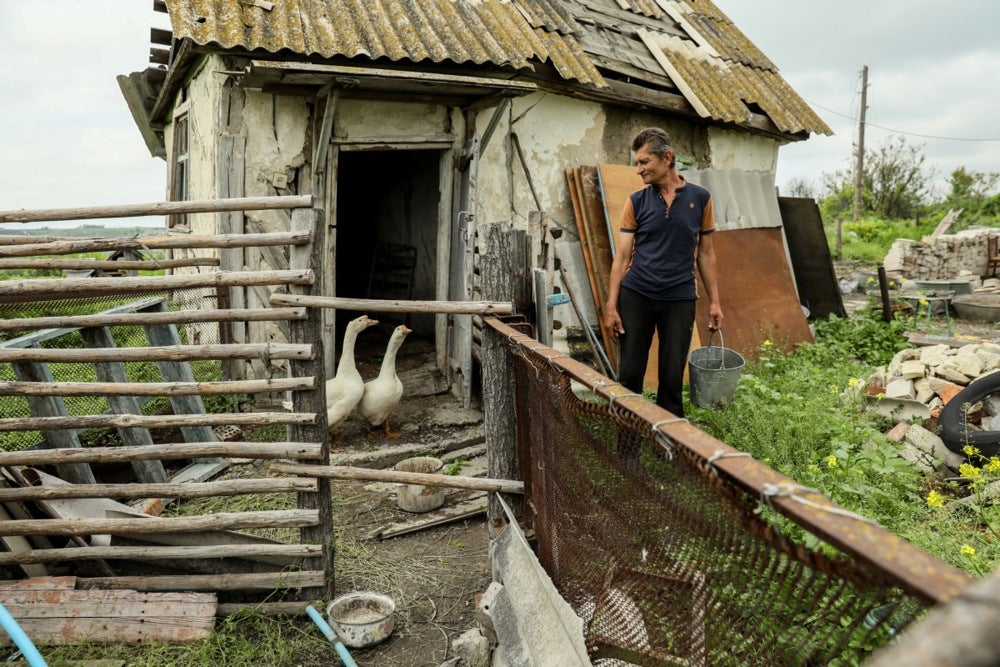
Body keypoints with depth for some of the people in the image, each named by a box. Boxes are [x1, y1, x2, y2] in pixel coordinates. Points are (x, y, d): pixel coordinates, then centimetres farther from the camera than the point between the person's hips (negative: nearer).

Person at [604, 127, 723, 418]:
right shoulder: (636, 201, 1)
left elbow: (705, 253, 8)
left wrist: (714, 301, 6)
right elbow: (622, 256, 0)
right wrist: (611, 305, -6)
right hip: (636, 295, 0)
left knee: (672, 377, 6)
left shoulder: (700, 197, 3)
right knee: (629, 374, 3)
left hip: (680, 299, 0)